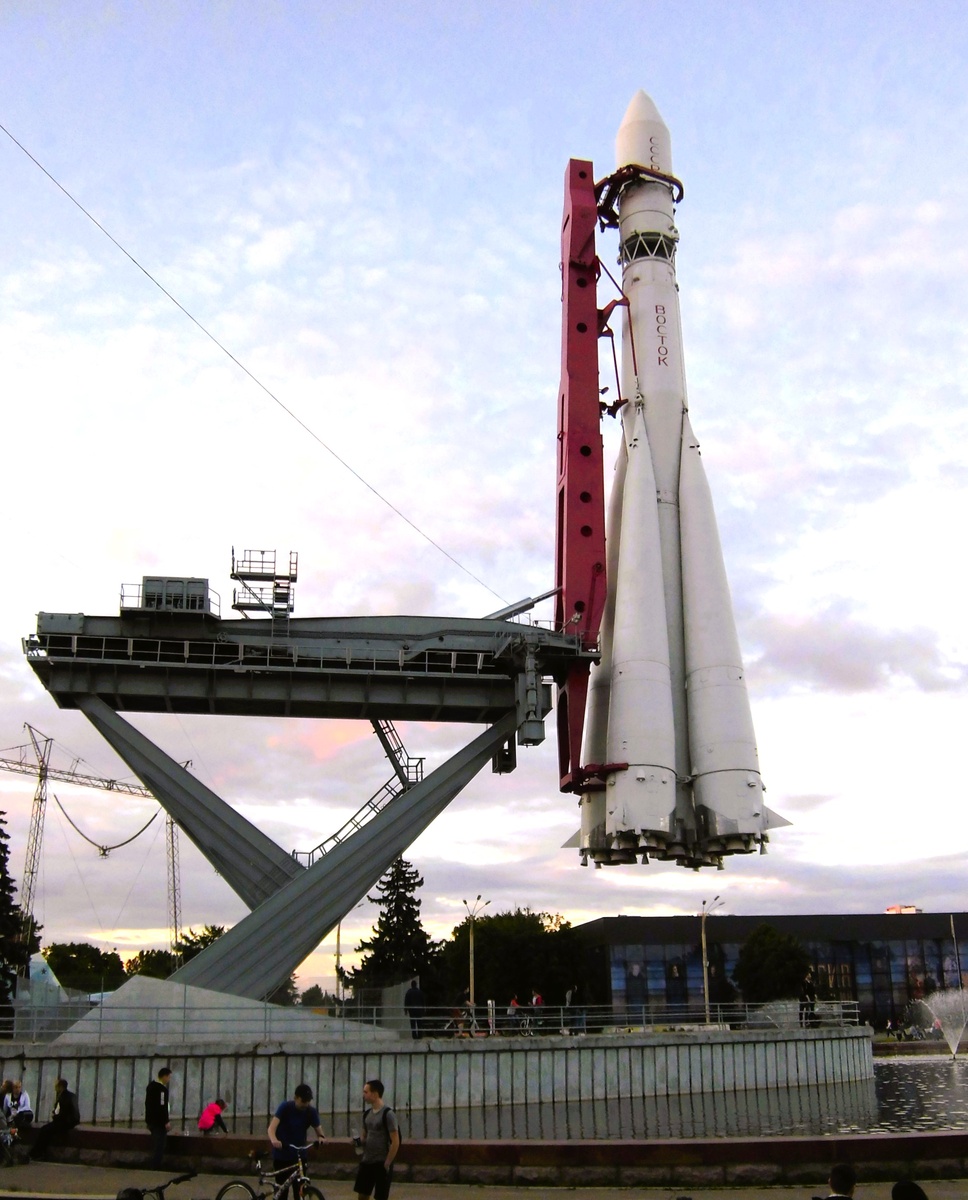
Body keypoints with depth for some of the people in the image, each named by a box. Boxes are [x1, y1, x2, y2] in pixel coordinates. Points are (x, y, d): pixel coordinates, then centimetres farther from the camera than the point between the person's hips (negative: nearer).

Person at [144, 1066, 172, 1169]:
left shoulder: (151, 1086, 14)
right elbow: (162, 1106, -24)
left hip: (151, 1120, 10)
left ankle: (152, 1166, 20)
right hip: (159, 1122, -10)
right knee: (159, 1147, -6)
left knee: (155, 1146, 17)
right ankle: (154, 1167, -9)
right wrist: (166, 1121, -19)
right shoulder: (162, 1089, -19)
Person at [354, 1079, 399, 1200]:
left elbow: (395, 1142, -16)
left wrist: (387, 1163, -15)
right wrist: (360, 1140, 1)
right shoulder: (367, 1113, 7)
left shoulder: (388, 1114, -16)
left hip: (381, 1163, -7)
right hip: (367, 1161, 8)